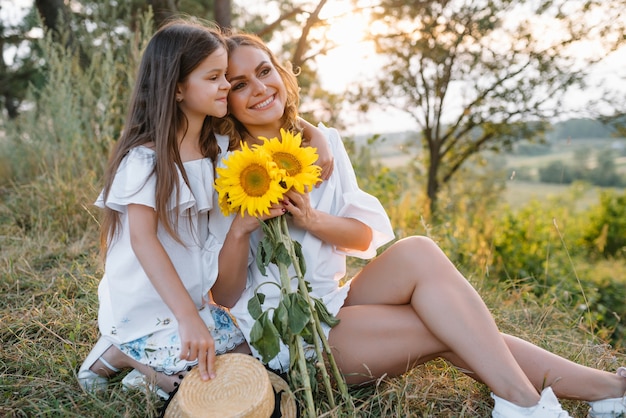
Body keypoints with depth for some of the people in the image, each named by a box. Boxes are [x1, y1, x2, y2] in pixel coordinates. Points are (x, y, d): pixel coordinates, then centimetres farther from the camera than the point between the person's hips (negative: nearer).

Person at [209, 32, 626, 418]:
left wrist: (311, 219, -16)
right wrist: (240, 228, -25)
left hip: (337, 302, 5)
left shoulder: (323, 142, 5)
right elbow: (225, 295, -8)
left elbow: (365, 236, 3)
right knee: (417, 254, -23)